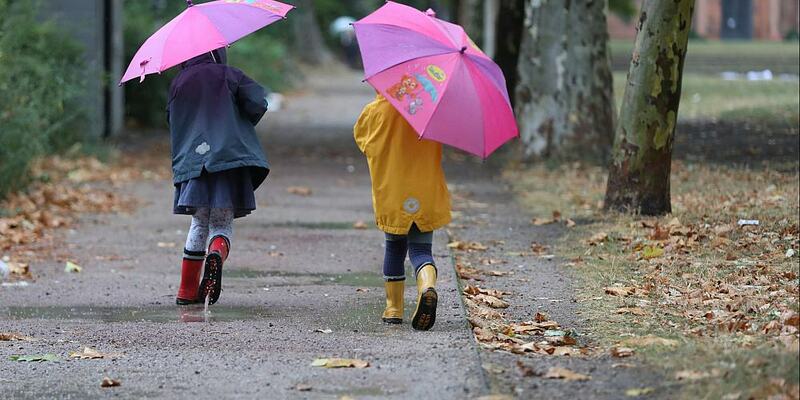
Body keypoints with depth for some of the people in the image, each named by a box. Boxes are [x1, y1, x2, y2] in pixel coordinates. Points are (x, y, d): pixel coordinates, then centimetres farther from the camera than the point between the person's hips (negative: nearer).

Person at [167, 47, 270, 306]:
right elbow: (258, 103, -5)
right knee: (222, 223, 2)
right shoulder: (228, 76, 2)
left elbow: (173, 120, 15)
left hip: (192, 160, 3)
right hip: (229, 156, -3)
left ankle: (187, 290, 9)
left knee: (199, 224, 12)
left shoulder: (179, 83, 10)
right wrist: (240, 128, 12)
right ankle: (217, 254, -32)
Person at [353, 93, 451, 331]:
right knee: (420, 248, 3)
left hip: (390, 193, 0)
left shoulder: (375, 111, -7)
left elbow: (360, 135, 12)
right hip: (426, 193, 0)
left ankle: (394, 307, 21)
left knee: (394, 248, 18)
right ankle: (427, 286, -28)